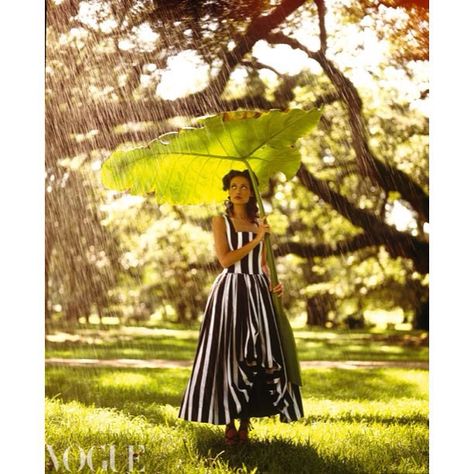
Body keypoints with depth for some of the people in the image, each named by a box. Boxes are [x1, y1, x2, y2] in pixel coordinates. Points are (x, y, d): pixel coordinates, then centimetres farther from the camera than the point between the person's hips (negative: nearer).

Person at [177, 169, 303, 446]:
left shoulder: (259, 223, 14)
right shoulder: (221, 221, 1)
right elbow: (225, 259, -10)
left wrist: (275, 283, -1)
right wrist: (256, 240, -11)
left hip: (257, 291, 4)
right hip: (231, 290, -4)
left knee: (257, 354, 0)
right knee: (229, 354, -5)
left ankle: (246, 422, 7)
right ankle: (229, 425, 0)